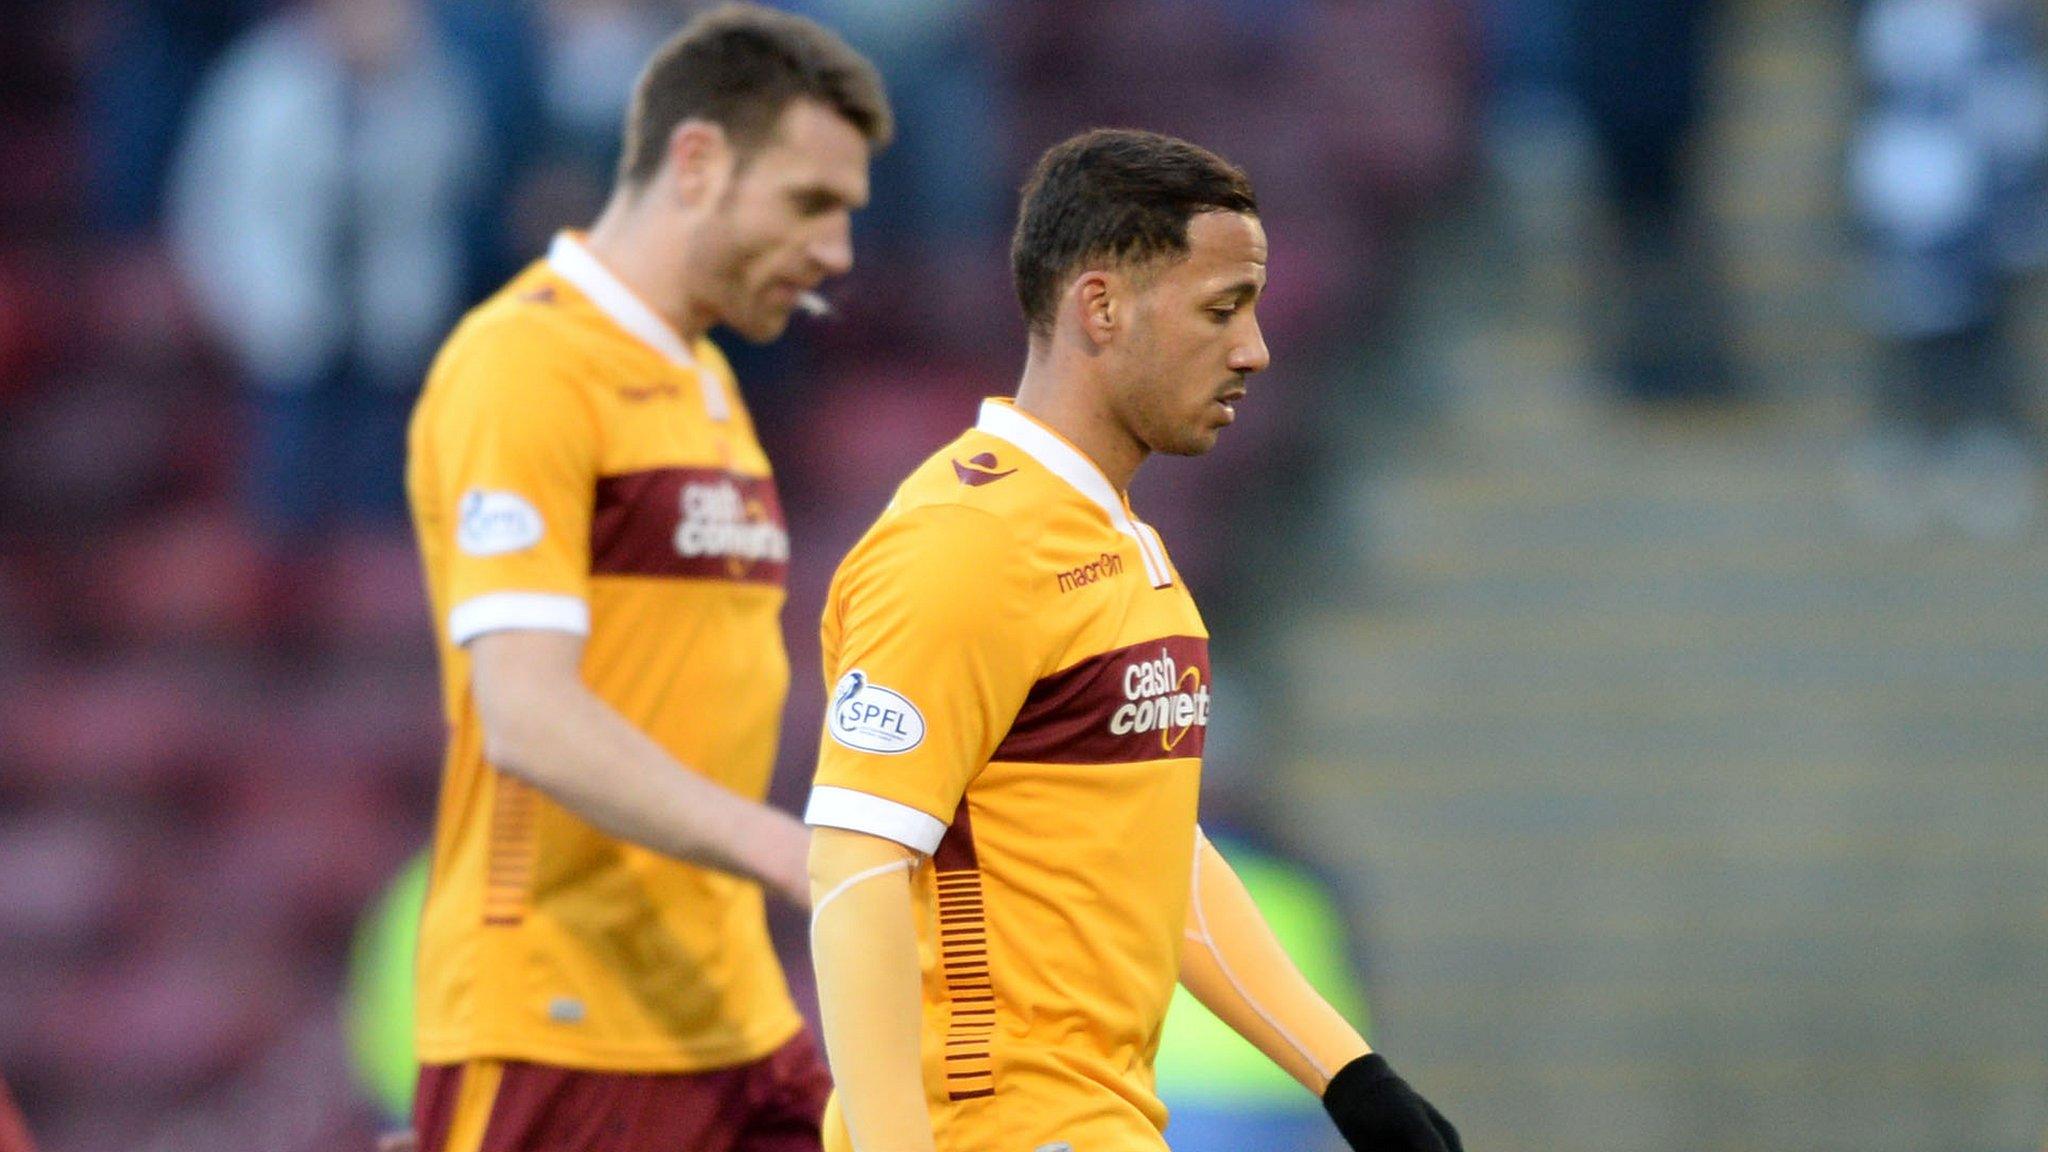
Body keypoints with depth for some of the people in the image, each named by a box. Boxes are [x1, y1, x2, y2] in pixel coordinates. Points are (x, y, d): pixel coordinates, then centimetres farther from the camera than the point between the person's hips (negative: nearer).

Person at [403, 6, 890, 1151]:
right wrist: (793, 853, -31)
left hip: (731, 1018, 9)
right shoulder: (522, 367, -12)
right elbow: (527, 722, -23)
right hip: (558, 1036, -9)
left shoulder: (704, 381, 18)